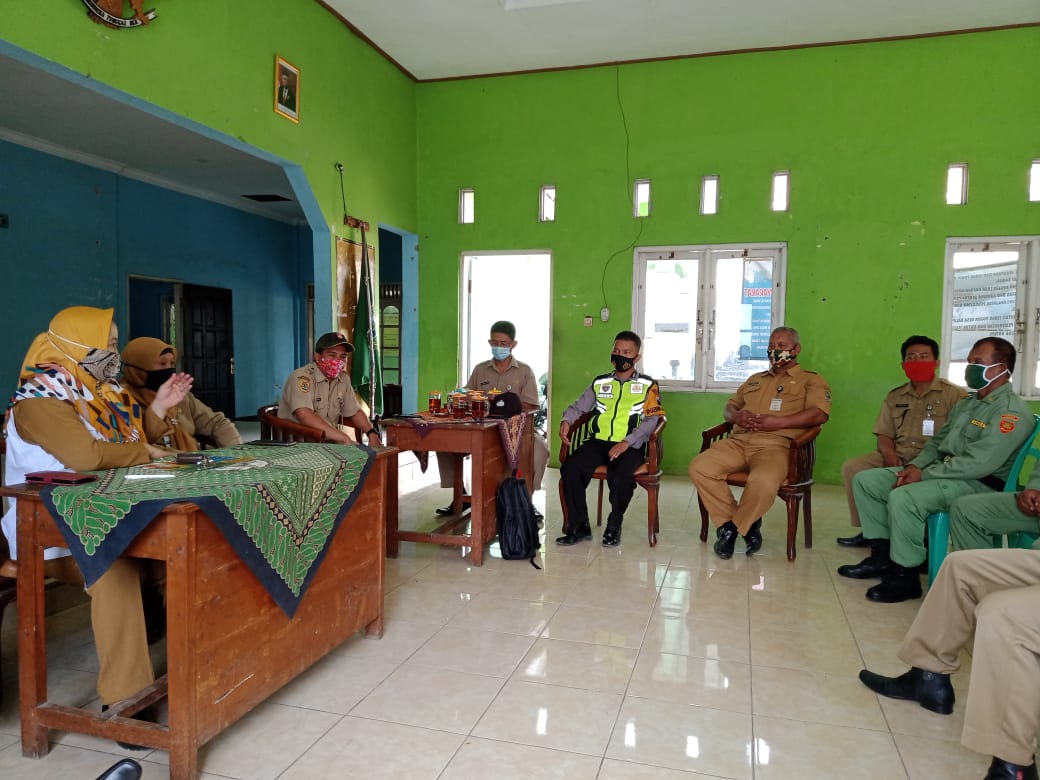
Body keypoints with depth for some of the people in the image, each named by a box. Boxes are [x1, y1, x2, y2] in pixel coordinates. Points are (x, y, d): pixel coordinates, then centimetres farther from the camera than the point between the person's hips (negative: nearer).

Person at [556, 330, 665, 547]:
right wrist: (566, 420, -5)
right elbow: (578, 406, 20)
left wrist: (627, 442, -16)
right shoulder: (600, 383, 20)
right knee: (570, 468, -24)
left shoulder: (648, 386, 8)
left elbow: (652, 420, -3)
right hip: (599, 441, 4)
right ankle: (579, 526, -9)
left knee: (621, 476, -35)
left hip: (630, 446, -3)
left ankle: (614, 527, -8)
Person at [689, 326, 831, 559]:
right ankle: (746, 524, -7)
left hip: (775, 444, -5)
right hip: (738, 441, 5)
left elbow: (820, 414, -4)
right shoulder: (755, 379, 32)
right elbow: (729, 406, 30)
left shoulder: (811, 380, 14)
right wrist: (737, 415, 3)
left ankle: (732, 527, -7)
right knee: (699, 468, -21)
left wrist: (777, 422, -14)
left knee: (763, 482, -38)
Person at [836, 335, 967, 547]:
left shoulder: (954, 394, 2)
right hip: (897, 457, 5)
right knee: (852, 467, -15)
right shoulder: (894, 397, 18)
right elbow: (884, 435, 14)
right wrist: (889, 453, -9)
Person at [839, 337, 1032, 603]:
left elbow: (978, 464, -24)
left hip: (979, 484, -10)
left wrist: (924, 474, -20)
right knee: (864, 480, 3)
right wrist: (915, 466, -1)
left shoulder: (1011, 410, -14)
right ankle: (882, 555, 5)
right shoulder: (966, 404, 17)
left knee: (903, 497, -34)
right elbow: (937, 442, 20)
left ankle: (905, 576, -18)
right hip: (945, 472, 10)